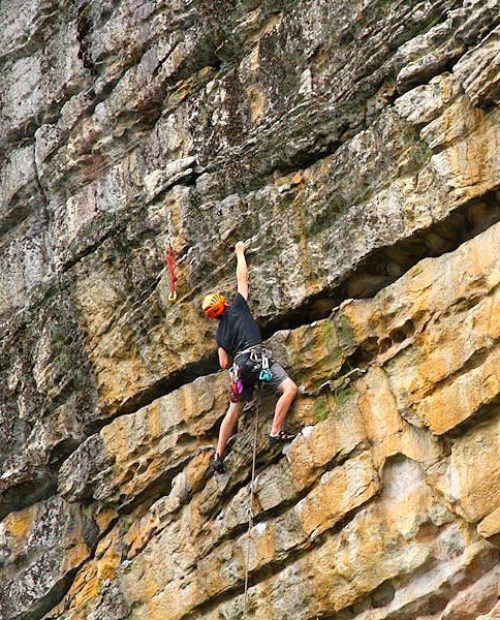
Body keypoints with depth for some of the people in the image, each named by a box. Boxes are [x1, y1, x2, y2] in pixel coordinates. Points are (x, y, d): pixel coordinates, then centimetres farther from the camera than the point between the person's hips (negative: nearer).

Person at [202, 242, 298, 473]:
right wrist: (240, 252, 30)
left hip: (240, 365, 6)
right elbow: (242, 277, 17)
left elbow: (224, 363, 18)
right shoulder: (237, 307, 11)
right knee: (289, 388, -13)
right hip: (257, 356, -6)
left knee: (234, 410, 13)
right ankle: (275, 432, -26)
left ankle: (218, 455, 14)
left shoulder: (220, 332, 22)